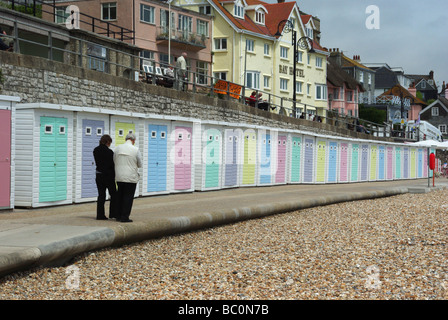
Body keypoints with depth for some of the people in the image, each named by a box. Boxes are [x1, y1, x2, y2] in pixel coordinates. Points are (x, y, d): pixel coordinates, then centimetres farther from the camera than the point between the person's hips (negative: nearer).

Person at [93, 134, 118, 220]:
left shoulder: (95, 151, 3)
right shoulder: (109, 152, -17)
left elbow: (97, 163, 9)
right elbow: (111, 165, -13)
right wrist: (113, 176, -4)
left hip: (99, 176, 6)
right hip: (108, 175, -6)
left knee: (101, 195, 10)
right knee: (113, 194, 11)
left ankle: (100, 215, 8)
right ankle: (113, 213, 14)